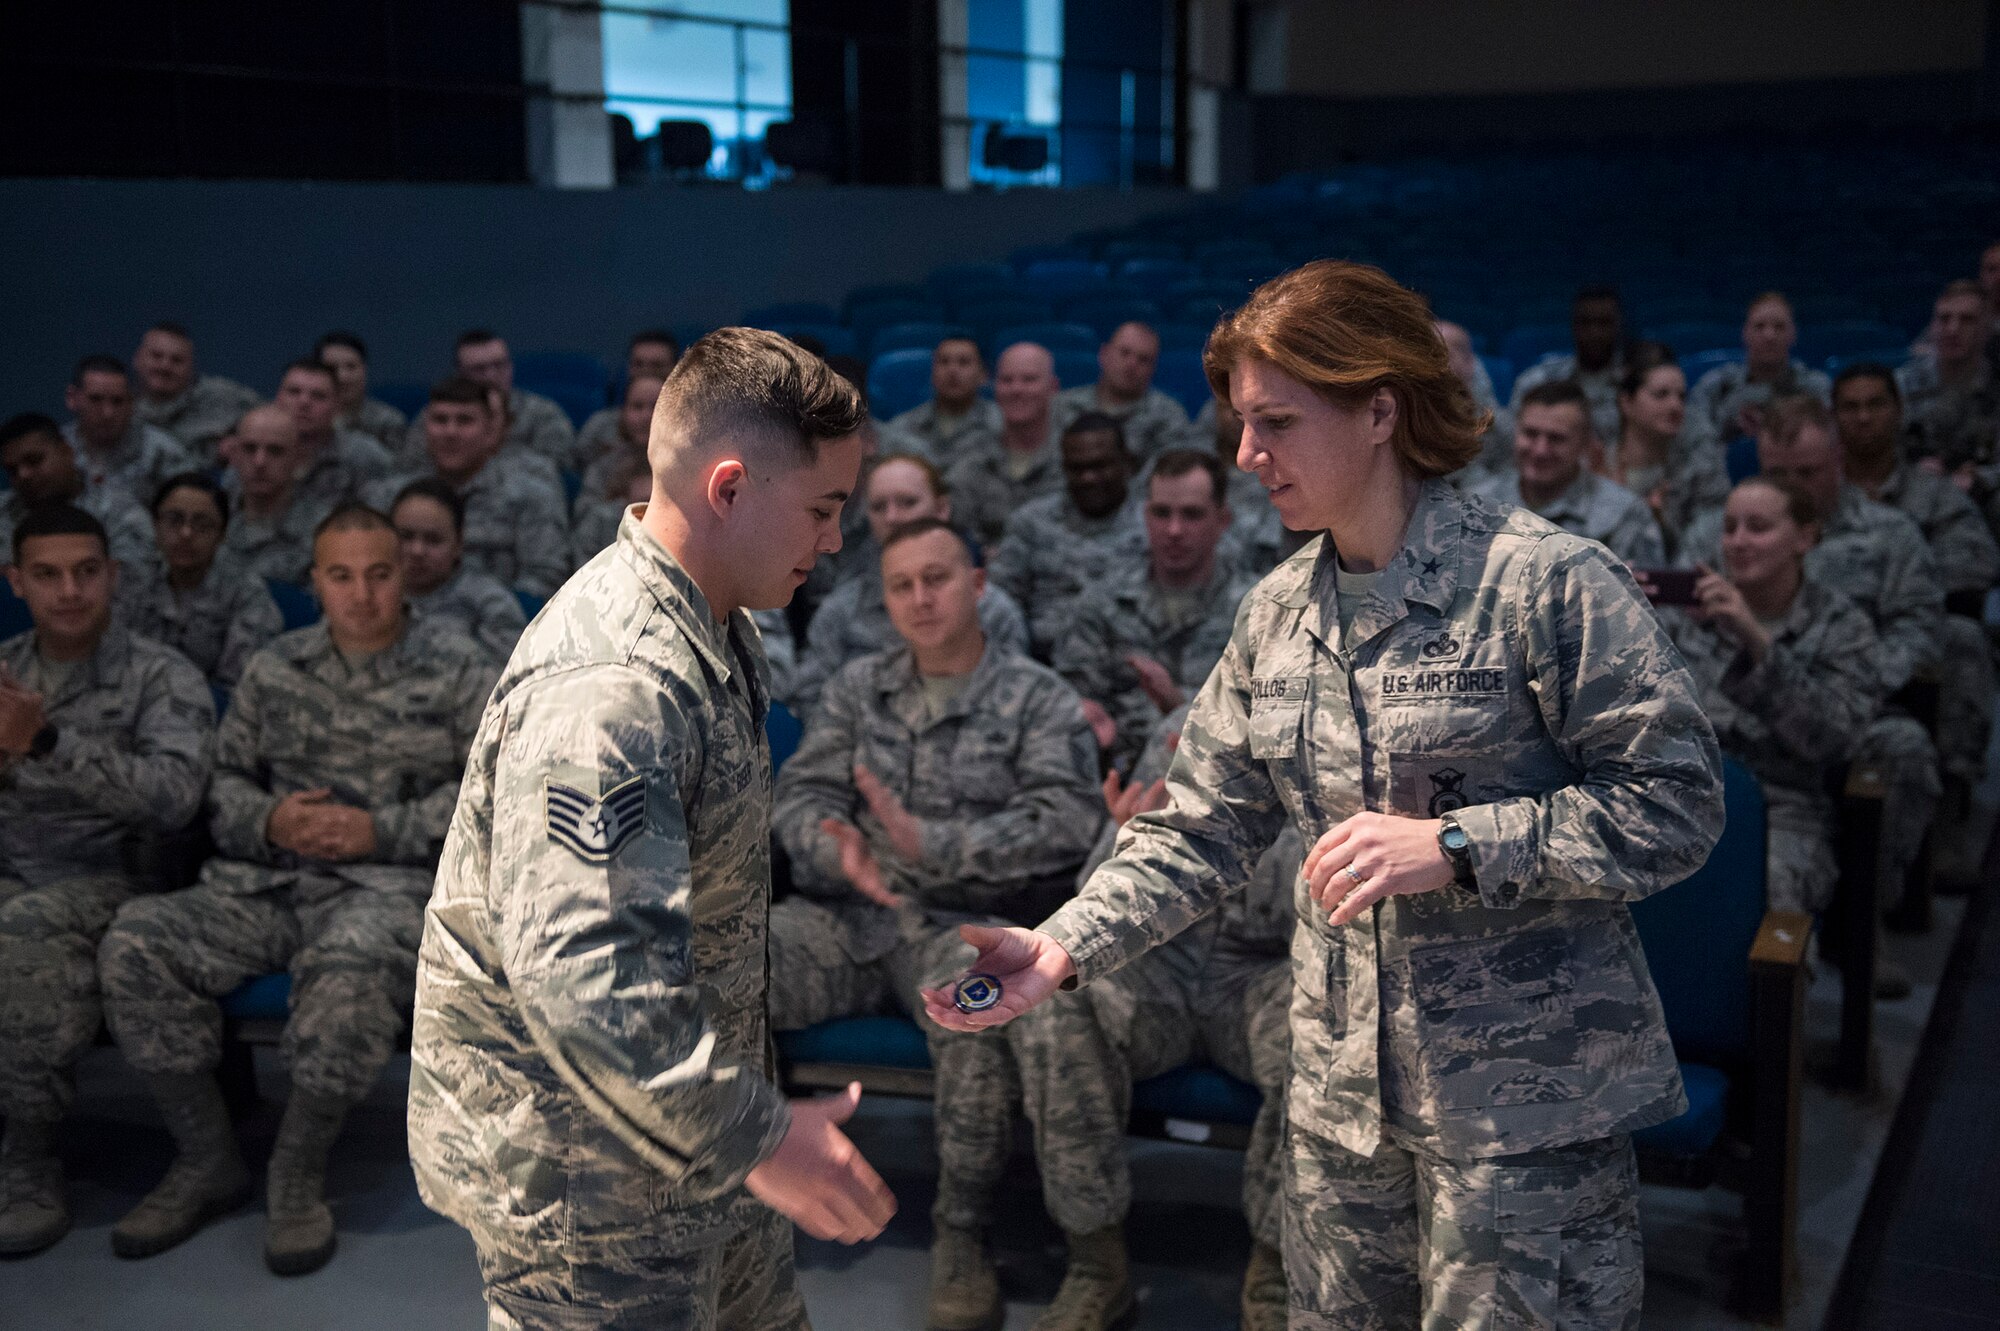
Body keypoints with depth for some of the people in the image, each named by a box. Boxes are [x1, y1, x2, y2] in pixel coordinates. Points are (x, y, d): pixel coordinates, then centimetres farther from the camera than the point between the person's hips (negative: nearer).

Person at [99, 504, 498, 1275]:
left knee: (349, 969, -39)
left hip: (387, 885, -4)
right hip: (264, 884, 5)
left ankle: (298, 1174, -15)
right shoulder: (273, 671, 18)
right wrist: (268, 822, -4)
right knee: (134, 945, -21)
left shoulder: (455, 671, 6)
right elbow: (223, 779, 20)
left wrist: (382, 831, -11)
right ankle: (207, 1160, -5)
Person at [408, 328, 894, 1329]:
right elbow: (578, 969, -36)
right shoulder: (608, 683, -29)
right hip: (578, 1169, -10)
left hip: (688, 1126, 10)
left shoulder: (713, 631, 7)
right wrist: (753, 1137, -29)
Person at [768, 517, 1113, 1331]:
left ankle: (961, 1232, -18)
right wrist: (839, 852, -15)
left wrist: (930, 843, -21)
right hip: (851, 919, 4)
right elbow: (802, 795, 9)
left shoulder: (1038, 700, 3)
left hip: (967, 924, -4)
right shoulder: (859, 687, 17)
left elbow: (1065, 823, -11)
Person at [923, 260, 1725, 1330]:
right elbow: (1200, 826, 8)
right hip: (1341, 1091, 6)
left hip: (1527, 1105, -6)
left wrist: (1454, 847, -21)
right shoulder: (1277, 612, 7)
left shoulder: (1540, 578, -13)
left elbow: (1677, 805, -13)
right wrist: (1063, 949, -6)